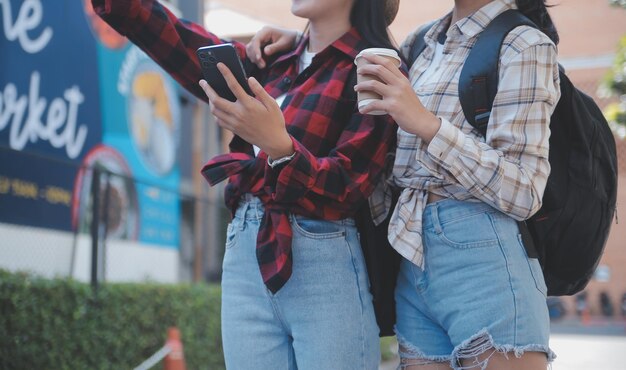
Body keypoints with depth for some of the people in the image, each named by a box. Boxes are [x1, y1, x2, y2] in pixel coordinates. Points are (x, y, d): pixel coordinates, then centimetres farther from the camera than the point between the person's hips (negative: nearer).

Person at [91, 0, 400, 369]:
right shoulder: (269, 65, 15)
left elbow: (348, 190, -12)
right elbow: (175, 38, 8)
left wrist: (278, 146, -28)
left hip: (326, 271, -5)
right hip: (245, 261, 5)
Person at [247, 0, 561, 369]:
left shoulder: (524, 45, -5)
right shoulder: (423, 43, 14)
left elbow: (523, 193, -13)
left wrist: (426, 123, -20)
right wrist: (300, 40, 18)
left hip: (484, 264, -6)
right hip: (412, 264, 7)